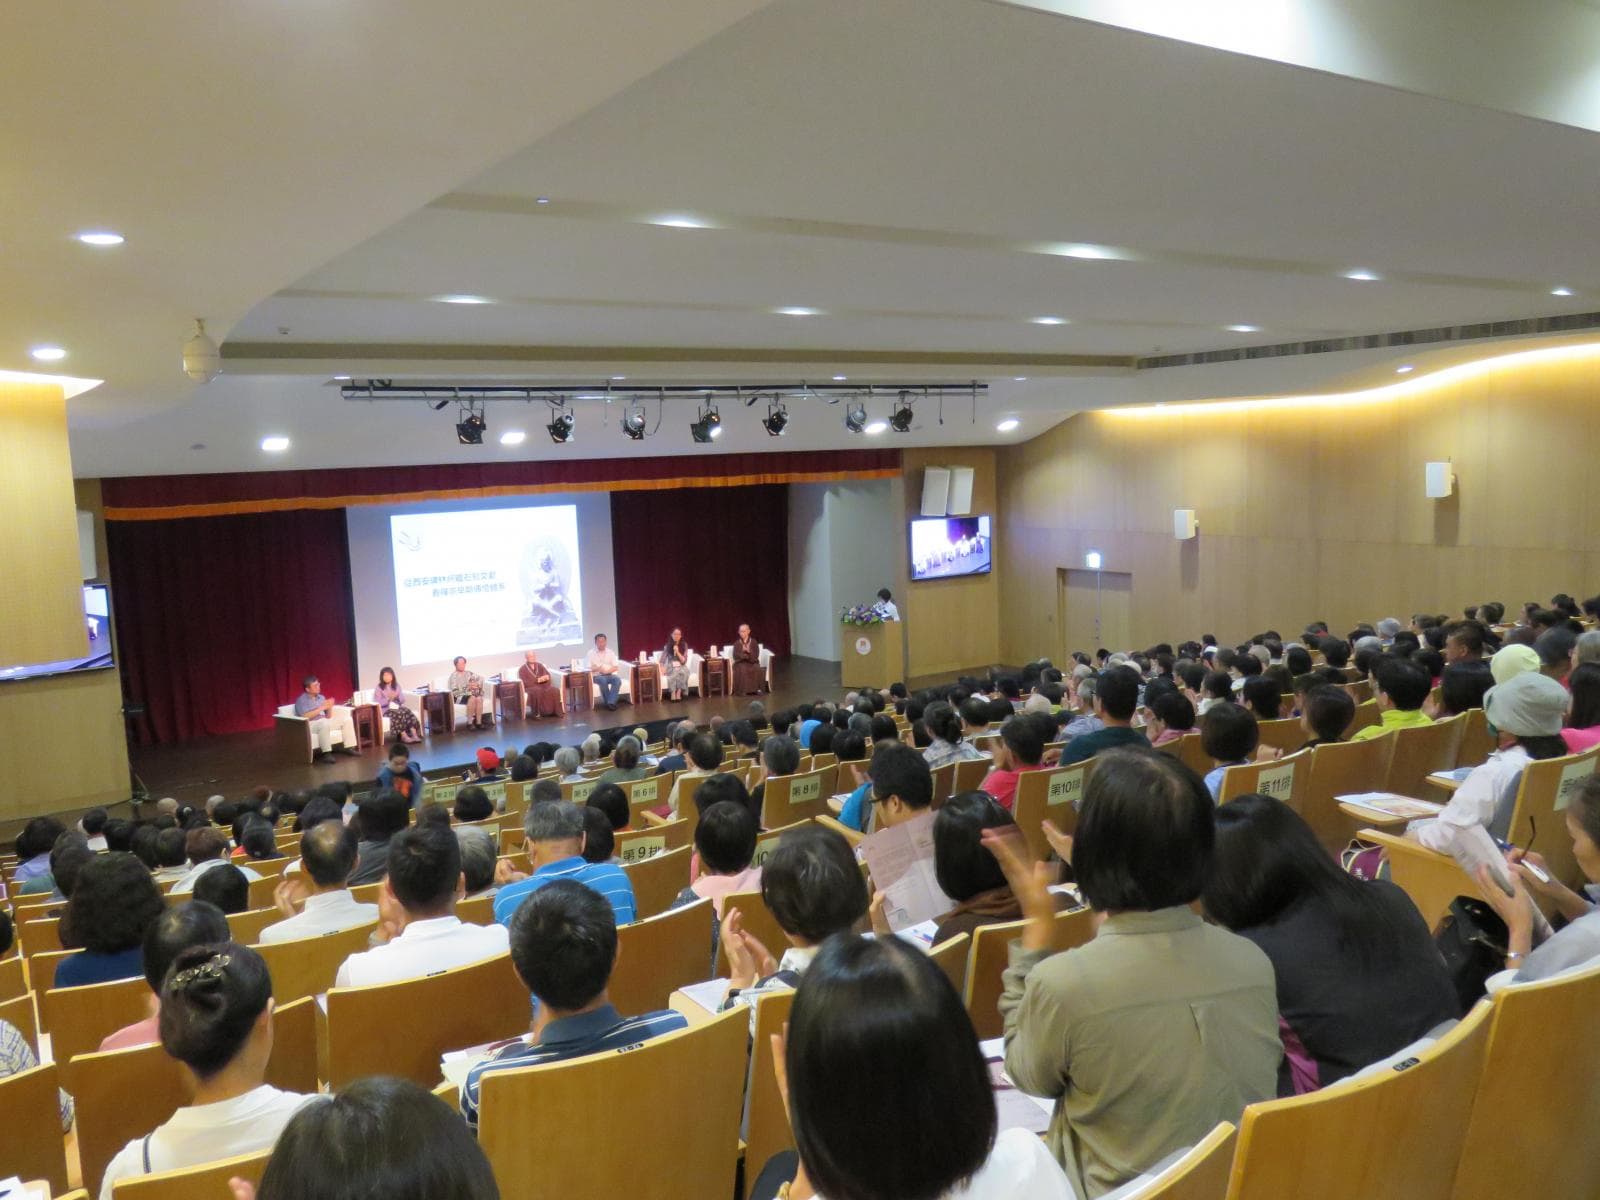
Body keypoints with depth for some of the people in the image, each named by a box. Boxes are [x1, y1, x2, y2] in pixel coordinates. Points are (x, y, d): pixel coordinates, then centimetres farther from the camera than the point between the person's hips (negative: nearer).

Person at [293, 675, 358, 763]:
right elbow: (305, 717, -19)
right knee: (324, 722, -39)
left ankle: (349, 748, -10)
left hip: (325, 722, 7)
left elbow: (328, 716, 13)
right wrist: (321, 708, -17)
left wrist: (330, 708, -8)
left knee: (347, 719, -6)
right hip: (309, 725, -7)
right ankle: (326, 754, -39)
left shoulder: (321, 697, 14)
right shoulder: (301, 700, -5)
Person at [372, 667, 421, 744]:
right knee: (398, 714, -35)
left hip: (397, 707, 4)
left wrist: (398, 696, -11)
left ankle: (414, 735, -37)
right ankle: (404, 736, -36)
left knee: (408, 712, -28)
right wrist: (388, 698, -19)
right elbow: (378, 703, -8)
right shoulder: (379, 688, 0)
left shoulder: (397, 686, 13)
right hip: (386, 709, -4)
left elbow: (403, 699, 11)